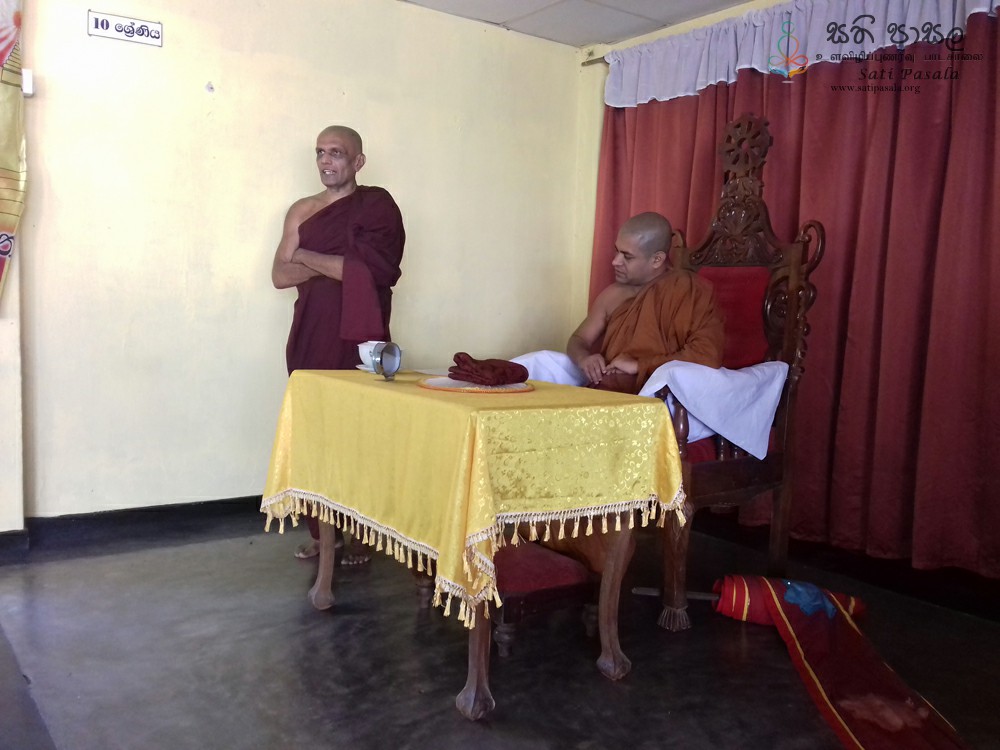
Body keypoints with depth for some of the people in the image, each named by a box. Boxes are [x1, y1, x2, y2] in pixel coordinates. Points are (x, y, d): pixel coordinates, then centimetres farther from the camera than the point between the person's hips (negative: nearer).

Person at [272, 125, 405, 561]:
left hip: (358, 338, -4)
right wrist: (338, 265, -11)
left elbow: (372, 269, -15)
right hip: (311, 337, 5)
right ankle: (322, 531, 18)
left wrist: (307, 256, -5)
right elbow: (280, 276, 5)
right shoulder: (302, 210, 14)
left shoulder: (377, 205, 0)